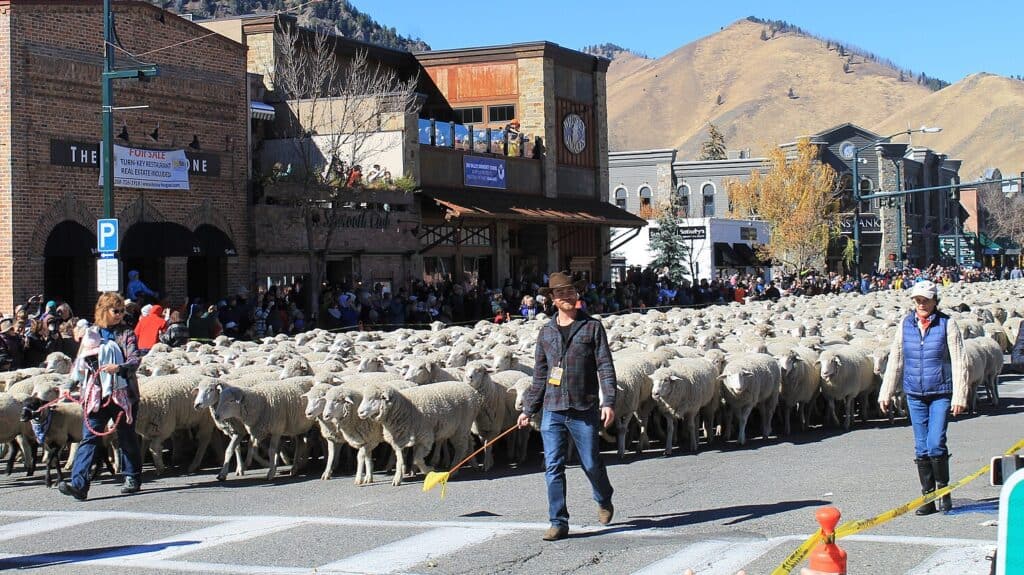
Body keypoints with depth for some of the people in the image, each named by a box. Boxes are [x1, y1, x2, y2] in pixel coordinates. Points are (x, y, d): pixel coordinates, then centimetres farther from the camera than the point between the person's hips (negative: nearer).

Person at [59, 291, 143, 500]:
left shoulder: (127, 333, 3)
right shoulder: (91, 334, 11)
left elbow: (136, 359, -9)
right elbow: (80, 364, 18)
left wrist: (119, 368, -26)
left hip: (122, 394, -1)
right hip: (96, 393, 1)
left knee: (127, 437, 10)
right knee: (89, 438, -8)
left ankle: (132, 478, 26)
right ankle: (78, 484, -15)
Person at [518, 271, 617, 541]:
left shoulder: (592, 327, 2)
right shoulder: (546, 332, 12)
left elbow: (605, 367, -3)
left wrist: (608, 401, -13)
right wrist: (528, 409, 16)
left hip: (584, 410, -3)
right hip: (552, 410, 3)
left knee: (591, 464, 5)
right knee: (553, 467, -3)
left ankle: (604, 501, 35)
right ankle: (558, 522, 3)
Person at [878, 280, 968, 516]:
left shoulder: (947, 324, -4)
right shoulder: (906, 324, 5)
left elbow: (958, 363, -5)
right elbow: (895, 361, 11)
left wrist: (959, 397, -9)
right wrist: (886, 393, 10)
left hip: (941, 393, -3)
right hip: (915, 394, 3)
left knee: (936, 445, -11)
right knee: (921, 448, 5)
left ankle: (943, 489, 10)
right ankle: (928, 497, 14)